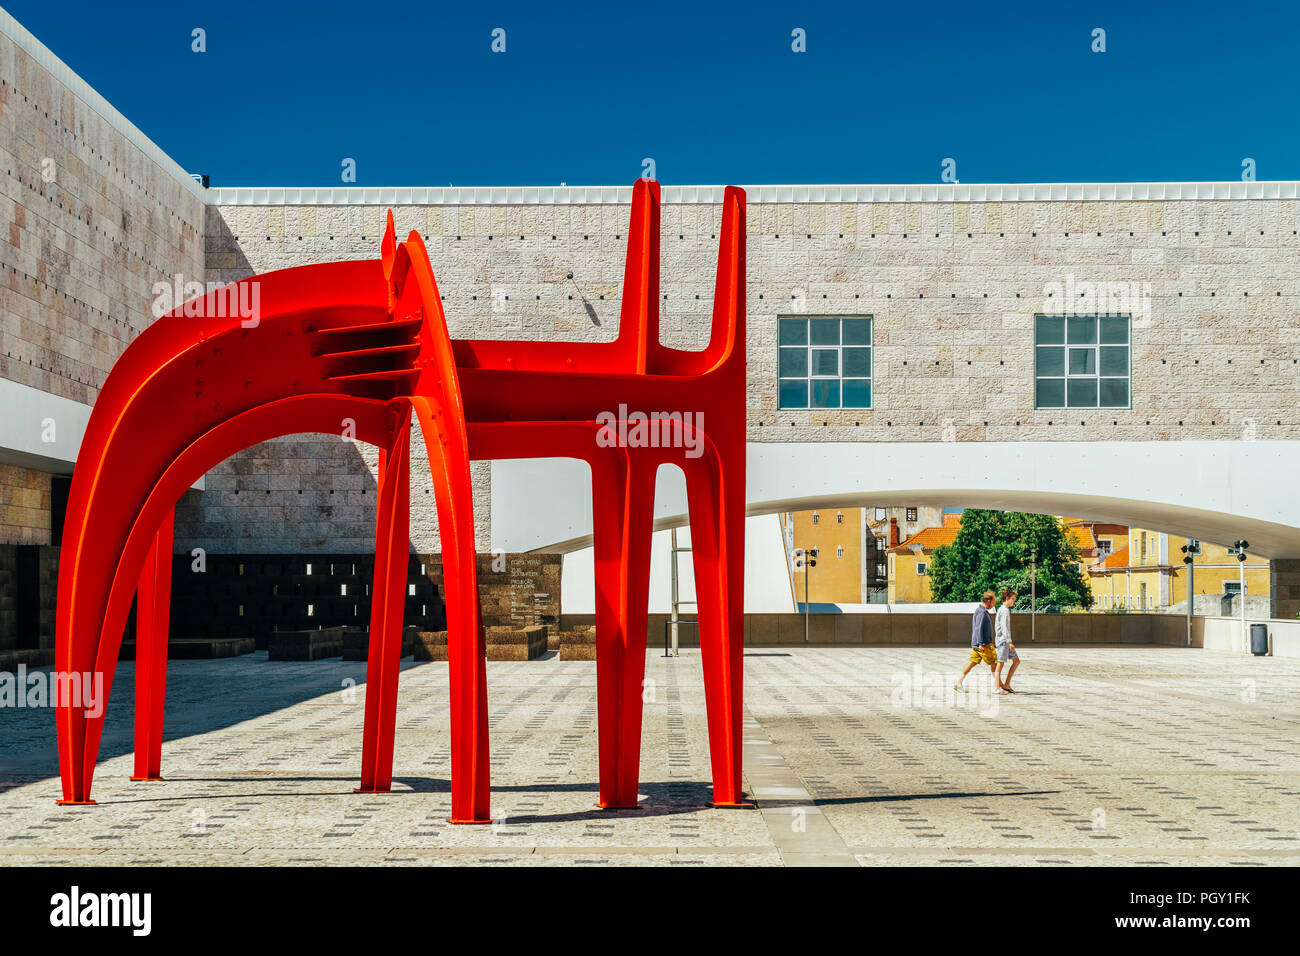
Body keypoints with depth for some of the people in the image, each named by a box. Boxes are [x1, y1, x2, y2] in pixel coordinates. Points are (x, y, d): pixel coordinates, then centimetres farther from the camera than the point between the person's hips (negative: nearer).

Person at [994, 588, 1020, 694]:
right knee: (1001, 663, -6)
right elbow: (1004, 627, -21)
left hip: (1005, 641, 10)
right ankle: (998, 687, -2)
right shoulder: (1004, 610, -13)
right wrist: (1009, 642, -23)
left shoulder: (1001, 609, 17)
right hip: (1003, 640, -10)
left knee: (1016, 661, 10)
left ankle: (1006, 684, 10)